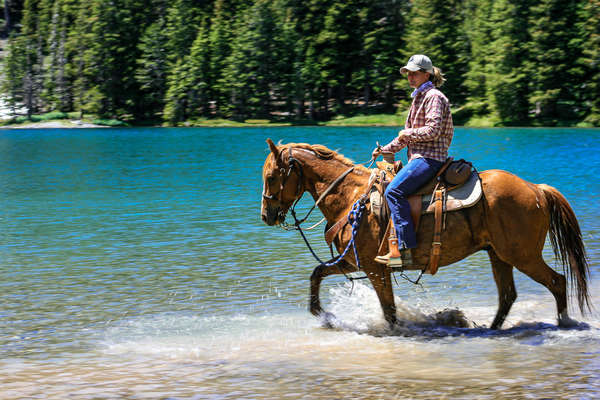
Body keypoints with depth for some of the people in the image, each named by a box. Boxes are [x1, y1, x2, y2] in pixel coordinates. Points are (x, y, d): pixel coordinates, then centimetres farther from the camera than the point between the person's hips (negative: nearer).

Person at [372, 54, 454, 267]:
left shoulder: (433, 97, -7)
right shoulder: (419, 98, 23)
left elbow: (433, 130, -19)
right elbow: (407, 135, 27)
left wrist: (408, 133, -8)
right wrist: (385, 150, 19)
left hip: (429, 158, -11)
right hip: (418, 158, 11)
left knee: (394, 191, -24)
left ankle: (405, 250, -30)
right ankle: (396, 243, 5)